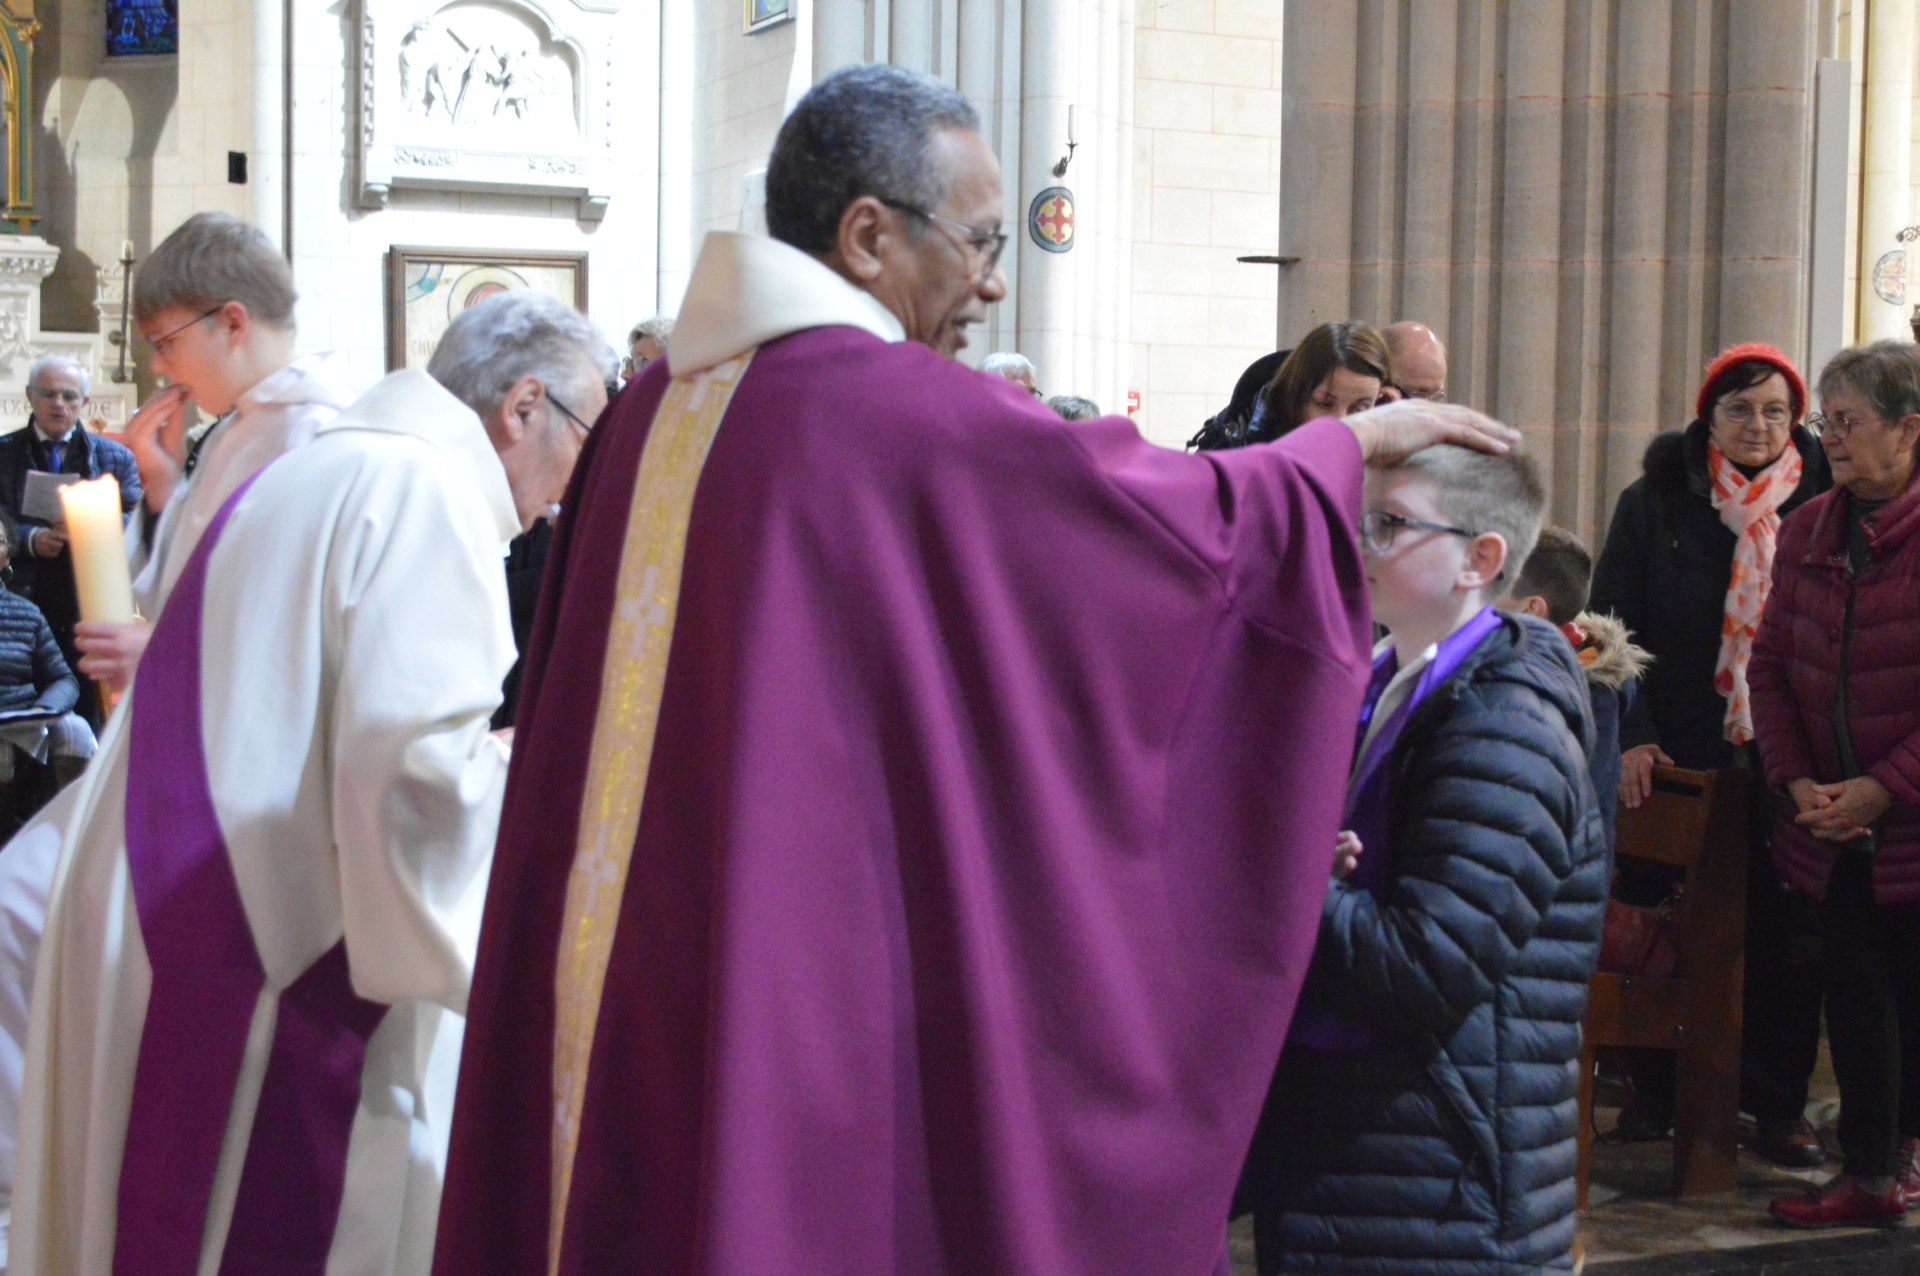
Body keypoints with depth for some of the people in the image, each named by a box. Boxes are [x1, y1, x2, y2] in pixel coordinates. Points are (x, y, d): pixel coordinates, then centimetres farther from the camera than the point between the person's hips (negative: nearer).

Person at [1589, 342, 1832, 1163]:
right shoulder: (1655, 503, 3)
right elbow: (1613, 628, 2)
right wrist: (1628, 739, -9)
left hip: (1780, 759, 0)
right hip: (1671, 758, 0)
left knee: (1784, 937, 2)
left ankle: (1778, 1107, 11)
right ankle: (1652, 1088, 19)